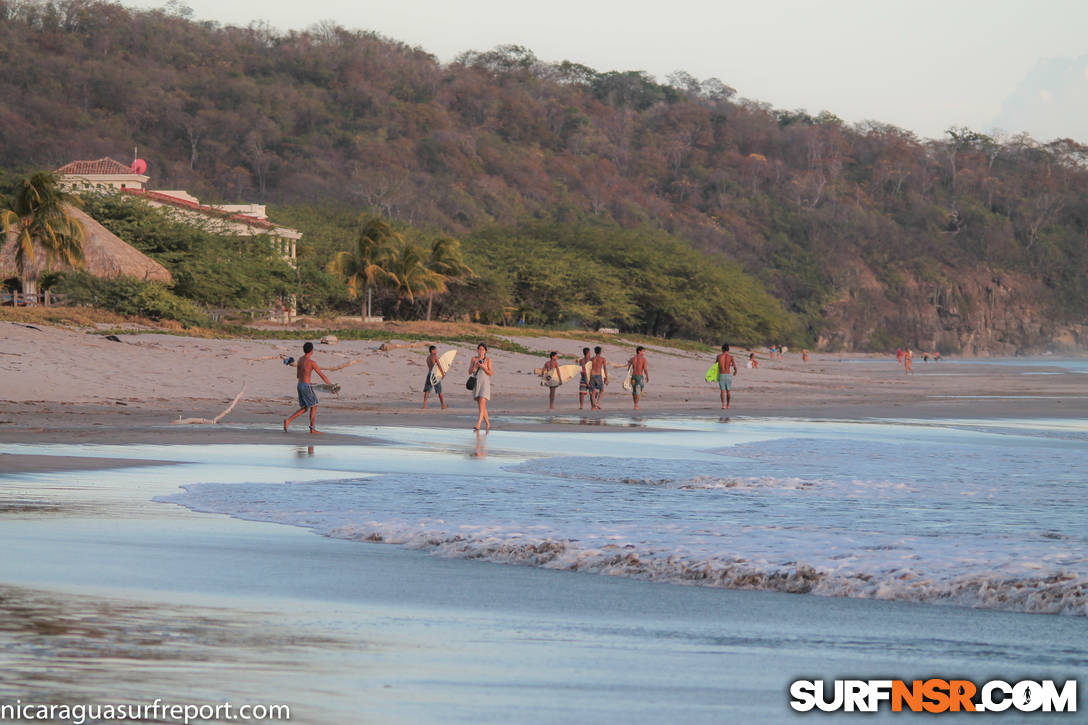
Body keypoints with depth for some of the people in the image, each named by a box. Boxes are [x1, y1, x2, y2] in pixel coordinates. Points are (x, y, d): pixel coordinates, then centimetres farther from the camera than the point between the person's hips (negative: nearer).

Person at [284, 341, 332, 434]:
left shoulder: (300, 360, 8)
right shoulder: (311, 362, -16)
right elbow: (322, 375, -12)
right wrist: (330, 385, -3)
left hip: (300, 385, 8)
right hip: (306, 387, -8)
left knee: (304, 408, 14)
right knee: (314, 407, 6)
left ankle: (288, 421, 1)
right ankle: (312, 429, 10)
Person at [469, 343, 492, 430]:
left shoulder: (488, 360, 0)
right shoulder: (474, 359, 7)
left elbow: (490, 373, -3)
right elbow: (470, 372, 5)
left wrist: (483, 367, -16)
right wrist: (475, 366, -12)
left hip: (485, 383, -4)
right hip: (476, 383, 4)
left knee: (482, 404, -16)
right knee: (480, 405, 9)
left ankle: (478, 425, -23)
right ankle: (488, 424, 23)